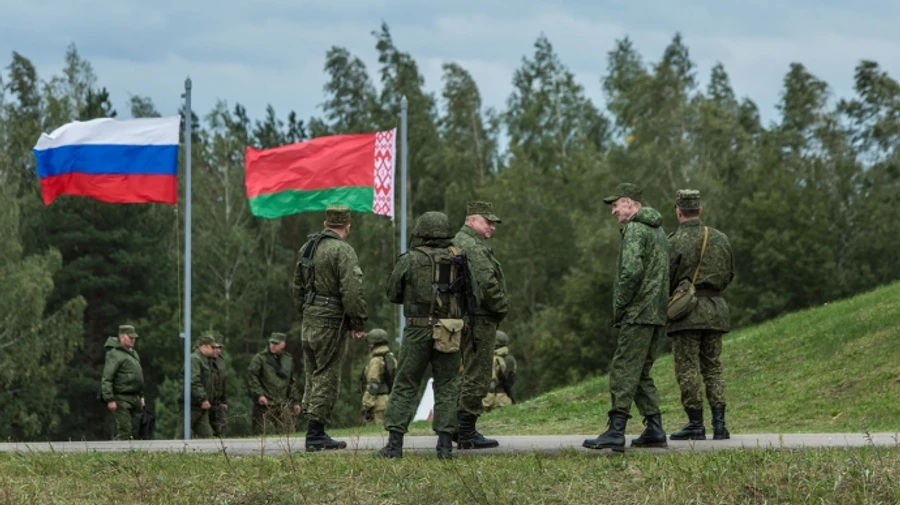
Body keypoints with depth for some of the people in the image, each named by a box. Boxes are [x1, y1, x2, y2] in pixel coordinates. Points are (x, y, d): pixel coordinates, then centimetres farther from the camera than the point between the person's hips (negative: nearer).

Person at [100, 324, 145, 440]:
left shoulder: (133, 353, 19)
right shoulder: (114, 354, -10)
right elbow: (106, 379, -15)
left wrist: (141, 396, 25)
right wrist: (110, 400, -21)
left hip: (135, 399, 9)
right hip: (121, 399, -9)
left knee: (136, 432, 7)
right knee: (124, 431, -15)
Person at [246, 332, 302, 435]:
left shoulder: (288, 359, 14)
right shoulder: (260, 358, -2)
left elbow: (291, 382, 22)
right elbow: (251, 376, -8)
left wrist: (294, 402, 20)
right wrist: (259, 394, -17)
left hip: (283, 403, 4)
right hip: (264, 404, -4)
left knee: (288, 432, -3)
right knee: (261, 434, -4)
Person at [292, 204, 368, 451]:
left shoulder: (307, 247, 13)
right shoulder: (343, 251, -14)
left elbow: (298, 286, 21)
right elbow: (352, 291, -20)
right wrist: (359, 323, -12)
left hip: (309, 322, 8)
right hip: (331, 323, -8)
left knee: (314, 377, 14)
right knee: (326, 378, -4)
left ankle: (315, 432, 17)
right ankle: (316, 435, -5)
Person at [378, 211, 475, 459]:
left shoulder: (410, 260, -2)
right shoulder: (457, 260, 4)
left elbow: (392, 293, 5)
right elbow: (470, 295, 8)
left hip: (418, 329, -2)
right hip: (450, 333, 2)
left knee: (405, 386, 5)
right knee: (446, 386, 10)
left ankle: (395, 443, -1)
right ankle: (445, 443, 2)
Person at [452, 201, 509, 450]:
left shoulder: (457, 243, 19)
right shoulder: (473, 247, -15)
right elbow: (486, 284, -23)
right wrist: (502, 307, -9)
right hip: (479, 319, -11)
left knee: (472, 374, 17)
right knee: (476, 376, -7)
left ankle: (463, 428, 20)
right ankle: (467, 433, -6)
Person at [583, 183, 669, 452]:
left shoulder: (635, 229, -10)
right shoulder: (658, 230, 21)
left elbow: (631, 271, -22)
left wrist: (619, 307, -13)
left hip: (638, 313, -10)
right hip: (657, 314, 10)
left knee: (624, 370, -12)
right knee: (641, 373, 15)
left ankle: (616, 432, -17)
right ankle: (654, 430, 12)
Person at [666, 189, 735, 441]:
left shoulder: (675, 242, -10)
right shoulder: (720, 238, 7)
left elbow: (666, 280, -9)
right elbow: (729, 275, 16)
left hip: (687, 309, -5)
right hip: (715, 308, 5)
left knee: (688, 370, 0)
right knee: (712, 368, 10)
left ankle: (695, 424, -2)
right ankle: (719, 424, 2)